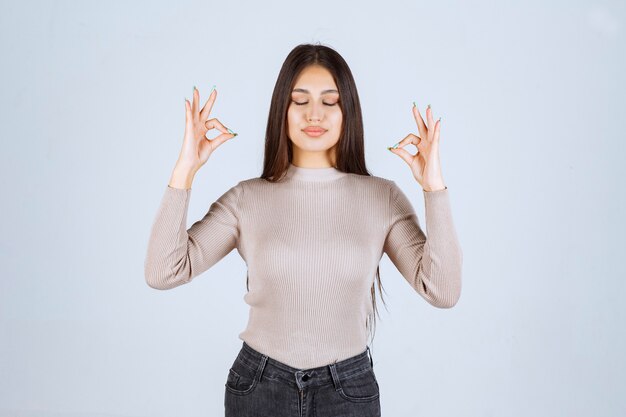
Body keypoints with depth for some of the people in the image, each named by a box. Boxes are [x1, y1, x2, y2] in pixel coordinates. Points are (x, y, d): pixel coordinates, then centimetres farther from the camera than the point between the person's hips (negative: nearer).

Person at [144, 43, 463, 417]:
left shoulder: (383, 197, -5)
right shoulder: (247, 198, -5)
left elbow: (443, 291, -13)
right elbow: (163, 272, -12)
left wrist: (434, 185, -19)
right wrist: (185, 169, -17)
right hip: (259, 385, 0)